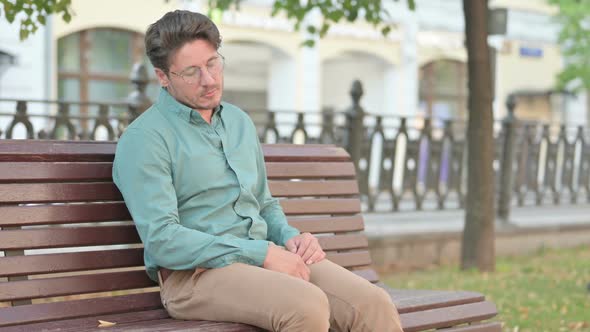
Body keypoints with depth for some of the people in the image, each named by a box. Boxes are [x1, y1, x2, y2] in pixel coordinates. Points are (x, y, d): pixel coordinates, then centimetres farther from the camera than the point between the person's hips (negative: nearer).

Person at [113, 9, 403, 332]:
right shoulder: (143, 139, -5)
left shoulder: (239, 121, 19)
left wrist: (290, 238, 5)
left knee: (374, 304, -20)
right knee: (308, 306, -35)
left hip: (265, 258, 7)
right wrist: (262, 253, -18)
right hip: (196, 274, -7)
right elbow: (162, 240, -15)